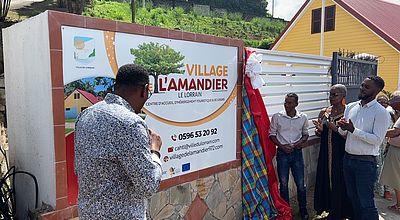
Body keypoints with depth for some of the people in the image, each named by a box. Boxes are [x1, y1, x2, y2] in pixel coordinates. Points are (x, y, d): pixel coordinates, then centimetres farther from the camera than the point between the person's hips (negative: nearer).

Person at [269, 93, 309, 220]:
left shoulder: (303, 118, 1)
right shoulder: (277, 117, -5)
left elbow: (305, 134, 10)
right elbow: (272, 134, 0)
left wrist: (300, 142, -10)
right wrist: (281, 146, -12)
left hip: (297, 152, 1)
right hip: (282, 153, -1)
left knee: (300, 183, 7)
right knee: (283, 183, 9)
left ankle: (303, 209, 27)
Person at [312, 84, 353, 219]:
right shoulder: (324, 112, 6)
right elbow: (318, 133, 13)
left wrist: (336, 128, -27)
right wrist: (319, 129, -8)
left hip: (341, 153, -5)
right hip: (326, 153, 5)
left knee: (340, 182, 4)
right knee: (326, 179, 12)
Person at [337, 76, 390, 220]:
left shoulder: (381, 113, -12)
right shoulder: (350, 107, 7)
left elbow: (377, 139, -18)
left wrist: (353, 130, -24)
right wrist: (342, 128, -12)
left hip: (365, 162, -6)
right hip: (348, 158, 6)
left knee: (366, 202, 3)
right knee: (353, 197, 20)